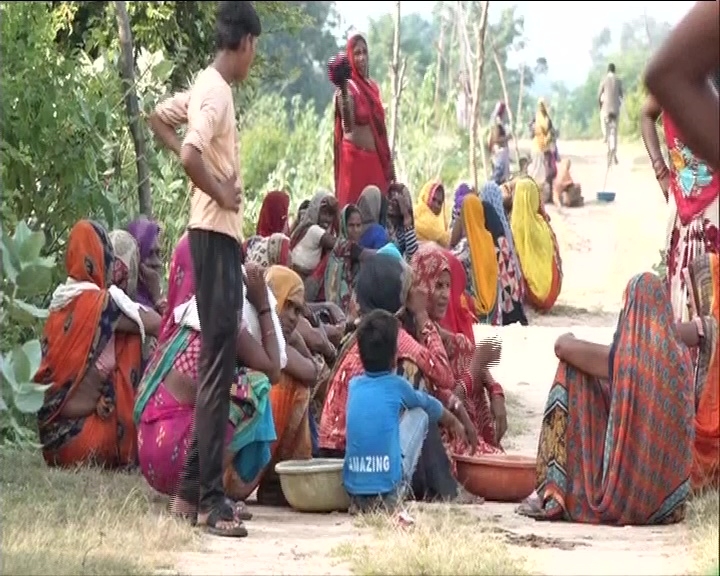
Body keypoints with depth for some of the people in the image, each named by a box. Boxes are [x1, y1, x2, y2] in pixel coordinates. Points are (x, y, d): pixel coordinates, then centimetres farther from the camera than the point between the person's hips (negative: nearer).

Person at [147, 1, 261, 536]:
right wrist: (220, 192, -14)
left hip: (222, 235, 10)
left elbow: (158, 117, 29)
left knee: (219, 363, 14)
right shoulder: (217, 92, -16)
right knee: (218, 366, -11)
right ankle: (211, 497, -12)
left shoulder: (210, 87, 14)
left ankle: (196, 483, 20)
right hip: (216, 234, -10)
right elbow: (192, 155, -31)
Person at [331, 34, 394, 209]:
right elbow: (348, 127, -27)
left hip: (375, 158, 7)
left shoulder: (373, 87, 13)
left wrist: (389, 160, 18)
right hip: (355, 157, -7)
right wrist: (343, 94, -40)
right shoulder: (349, 88, -10)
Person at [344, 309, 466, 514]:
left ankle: (362, 501, 18)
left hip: (352, 489, 5)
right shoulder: (396, 386, 1)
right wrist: (454, 422, 43)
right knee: (419, 414, 17)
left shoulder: (354, 385, 11)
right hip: (387, 486, -5)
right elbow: (429, 405, 23)